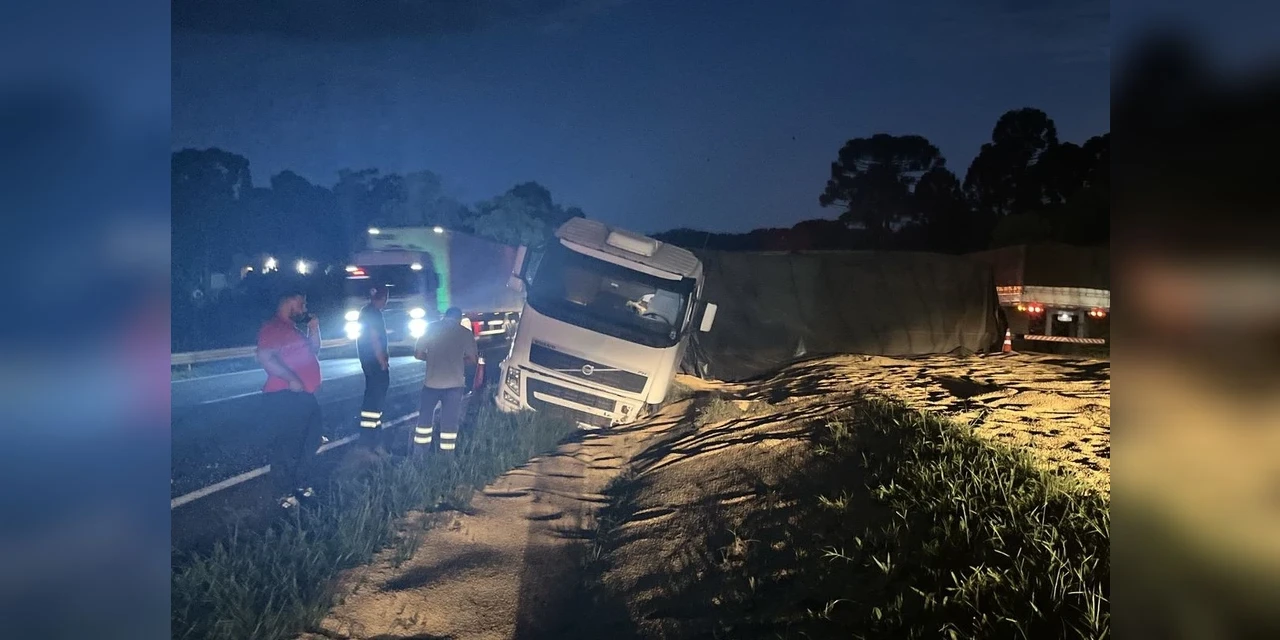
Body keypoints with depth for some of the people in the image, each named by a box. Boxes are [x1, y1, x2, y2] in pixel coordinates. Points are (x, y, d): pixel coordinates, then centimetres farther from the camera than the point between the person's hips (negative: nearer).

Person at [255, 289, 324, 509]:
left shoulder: (293, 328, 20)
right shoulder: (273, 327, -11)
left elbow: (313, 351, 26)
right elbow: (265, 357, -24)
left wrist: (314, 328, 12)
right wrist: (292, 380, -28)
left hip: (304, 396, 11)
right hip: (285, 397, -11)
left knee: (311, 441, 16)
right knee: (288, 444, -6)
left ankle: (301, 484, 29)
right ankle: (287, 493, 3)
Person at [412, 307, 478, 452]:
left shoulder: (431, 328, 4)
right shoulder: (465, 332, 2)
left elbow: (418, 354, 5)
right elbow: (473, 358, 3)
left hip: (432, 382, 1)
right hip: (454, 383, -1)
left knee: (424, 417, 14)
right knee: (449, 421, 4)